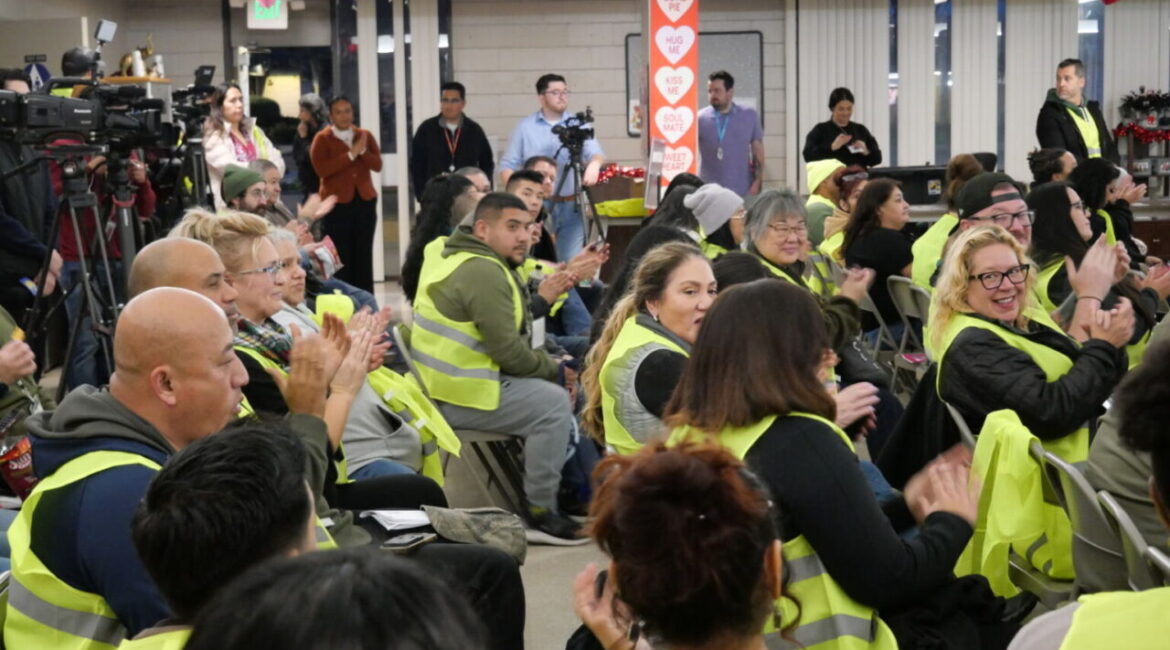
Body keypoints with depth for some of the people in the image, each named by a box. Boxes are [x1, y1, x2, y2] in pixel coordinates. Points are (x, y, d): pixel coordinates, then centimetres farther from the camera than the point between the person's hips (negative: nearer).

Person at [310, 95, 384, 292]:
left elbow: (377, 165, 2)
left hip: (365, 201, 4)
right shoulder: (322, 139, -1)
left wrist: (362, 151, -16)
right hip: (337, 204, -4)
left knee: (364, 255, 5)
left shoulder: (365, 135, 12)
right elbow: (322, 169, -15)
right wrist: (351, 154, -17)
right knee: (340, 257, -5)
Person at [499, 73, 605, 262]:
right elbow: (508, 165, 4)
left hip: (571, 207, 1)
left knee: (571, 262, -2)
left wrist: (594, 164, -28)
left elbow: (595, 152, -3)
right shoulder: (524, 127, 6)